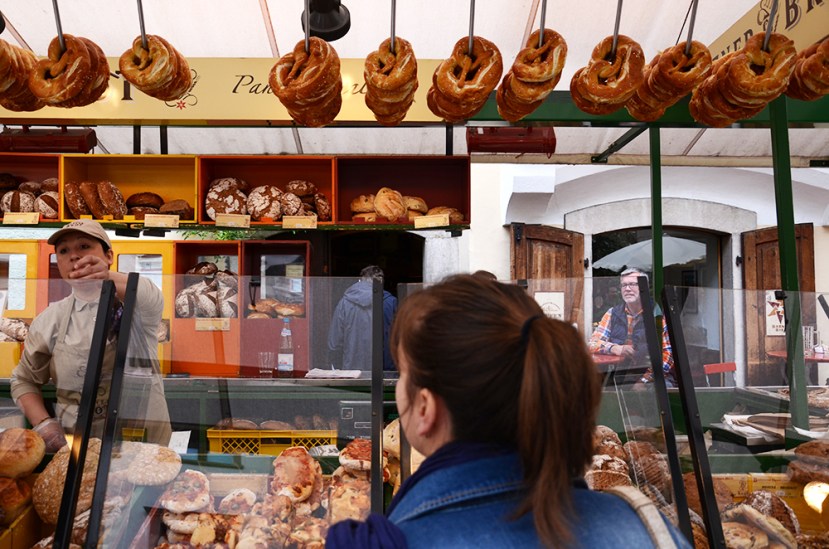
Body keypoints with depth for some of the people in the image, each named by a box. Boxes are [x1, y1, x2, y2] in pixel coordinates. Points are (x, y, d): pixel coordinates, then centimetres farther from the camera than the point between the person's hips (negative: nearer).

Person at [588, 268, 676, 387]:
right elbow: (592, 343, 4)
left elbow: (669, 352, -8)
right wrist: (616, 349, -16)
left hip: (653, 378, -3)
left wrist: (644, 381, -18)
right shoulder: (613, 313, 9)